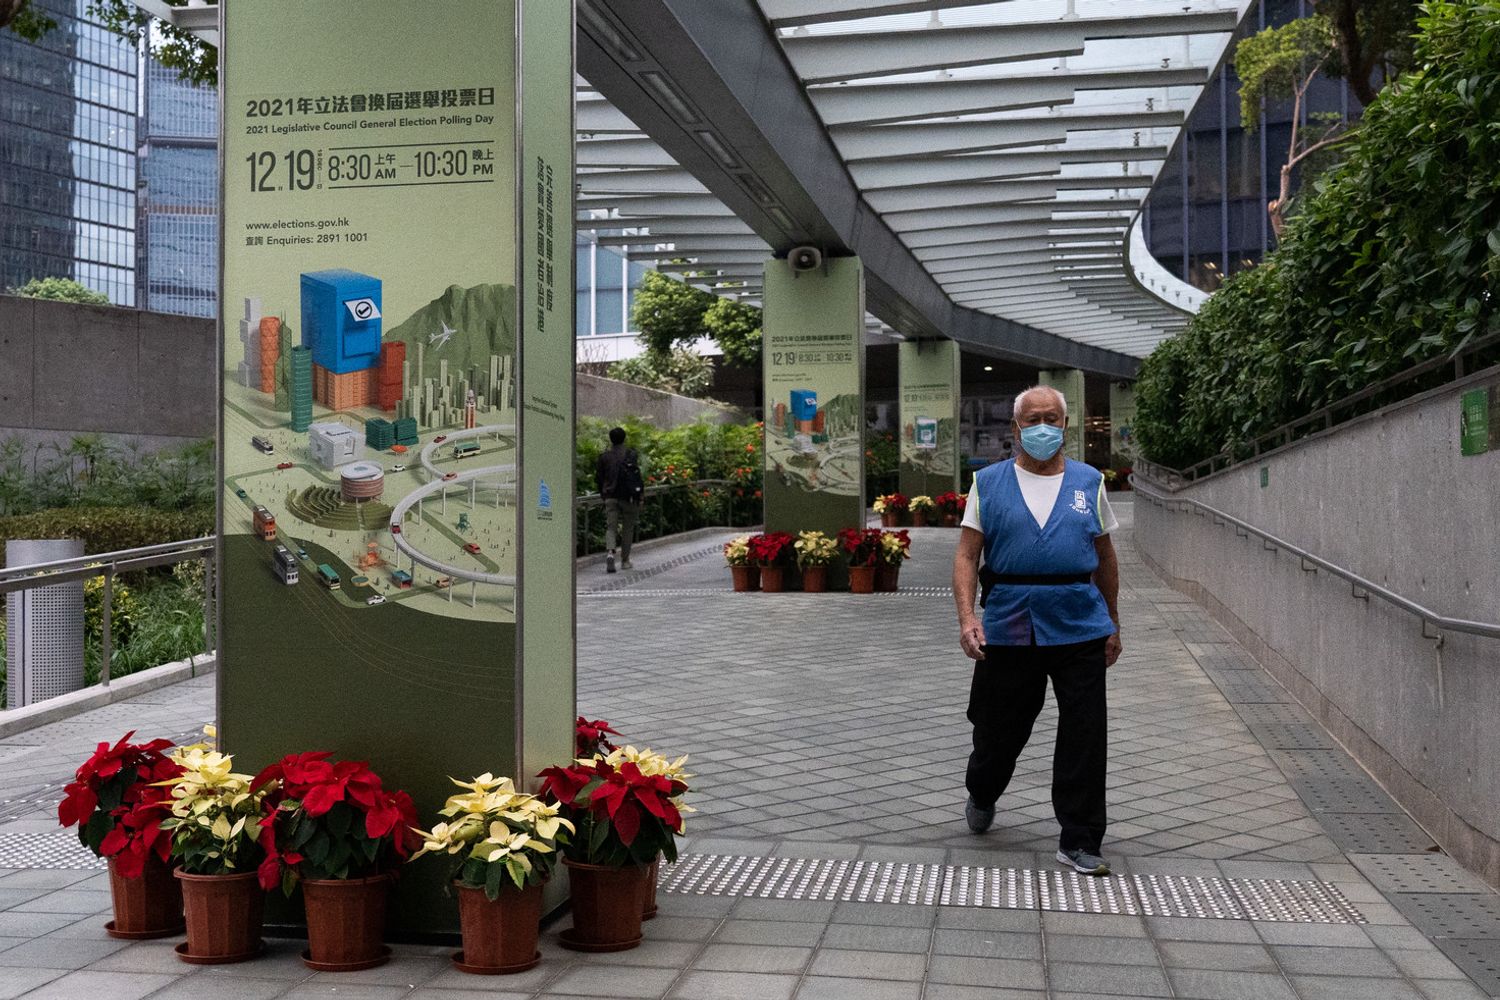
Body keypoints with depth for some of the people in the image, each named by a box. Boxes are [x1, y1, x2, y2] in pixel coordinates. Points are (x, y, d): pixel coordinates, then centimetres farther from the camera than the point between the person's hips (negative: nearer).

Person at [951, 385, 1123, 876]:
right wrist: (967, 618, -15)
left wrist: (1112, 625, 15)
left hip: (1079, 628, 1)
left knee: (1085, 738, -1)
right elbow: (967, 556, -2)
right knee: (999, 729, 11)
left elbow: (1105, 558, 16)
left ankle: (1079, 842, 10)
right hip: (1008, 628, -1)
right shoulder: (989, 483, 4)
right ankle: (981, 795, 42)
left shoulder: (1089, 482, 9)